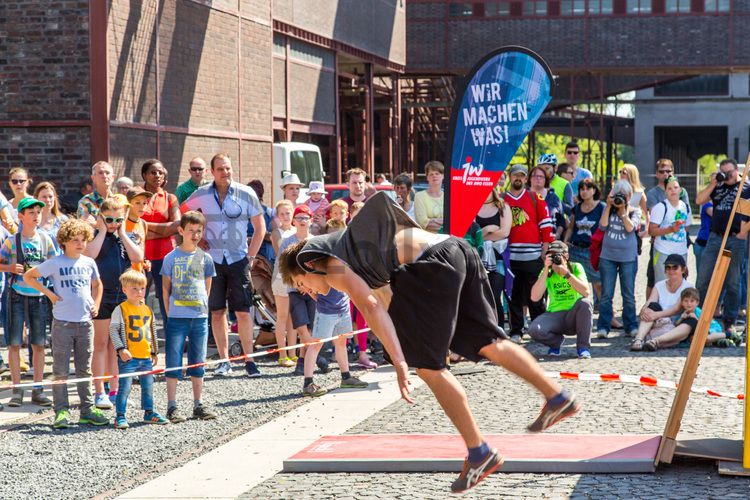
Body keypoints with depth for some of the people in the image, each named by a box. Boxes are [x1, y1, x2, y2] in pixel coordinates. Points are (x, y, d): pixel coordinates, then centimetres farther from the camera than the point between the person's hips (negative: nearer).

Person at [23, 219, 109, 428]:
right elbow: (28, 276, 0)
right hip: (62, 323, -4)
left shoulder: (89, 263, 8)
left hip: (85, 322, 4)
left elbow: (97, 285, 26)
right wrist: (48, 293, -6)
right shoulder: (55, 263, -5)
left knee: (84, 370, 10)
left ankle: (88, 410, 14)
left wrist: (96, 305, 11)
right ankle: (62, 411, 1)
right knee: (60, 370, -2)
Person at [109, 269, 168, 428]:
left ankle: (149, 412, 27)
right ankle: (120, 416, -1)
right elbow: (113, 330, -9)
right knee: (125, 387, -6)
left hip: (146, 357, 6)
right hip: (128, 357, -6)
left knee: (148, 386, 13)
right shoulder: (121, 309, -6)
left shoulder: (147, 310, 13)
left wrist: (155, 352, 21)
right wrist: (121, 349, -17)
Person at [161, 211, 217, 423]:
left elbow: (207, 288, 13)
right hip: (177, 317, -2)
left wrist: (202, 307, 6)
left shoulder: (205, 258, 7)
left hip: (200, 317, 3)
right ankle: (172, 407, 2)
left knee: (198, 363, 9)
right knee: (173, 363, -1)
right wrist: (170, 312, 0)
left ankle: (198, 405, 16)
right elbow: (166, 288, 4)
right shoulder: (172, 257, 0)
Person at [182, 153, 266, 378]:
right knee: (217, 312, 3)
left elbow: (260, 227, 3)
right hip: (213, 260, 1)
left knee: (243, 312, -4)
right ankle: (224, 360, 10)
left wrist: (250, 256, -1)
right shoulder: (201, 194, 0)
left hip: (239, 260, -1)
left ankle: (249, 360, 1)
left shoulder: (246, 194, -3)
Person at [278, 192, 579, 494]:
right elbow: (385, 296, 40)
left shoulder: (331, 267, 3)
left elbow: (370, 307, -13)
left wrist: (399, 364, -19)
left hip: (433, 265, -9)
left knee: (427, 366, -1)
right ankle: (558, 398, 29)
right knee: (488, 342, 22)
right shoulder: (345, 246, 30)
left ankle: (478, 453, 1)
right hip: (458, 247, 9)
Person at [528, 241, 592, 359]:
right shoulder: (547, 272, -2)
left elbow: (586, 292, -21)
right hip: (554, 315, 1)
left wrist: (566, 273, -26)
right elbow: (534, 297, -17)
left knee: (585, 303, -34)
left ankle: (583, 347, -17)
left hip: (574, 317, -1)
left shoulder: (576, 268, -5)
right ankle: (557, 341, 7)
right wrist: (546, 270, -22)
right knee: (534, 329, -29)